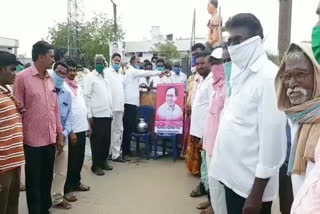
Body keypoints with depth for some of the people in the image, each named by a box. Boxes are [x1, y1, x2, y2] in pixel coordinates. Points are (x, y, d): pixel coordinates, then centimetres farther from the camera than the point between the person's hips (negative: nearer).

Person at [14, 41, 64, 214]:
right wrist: (19, 138, -8)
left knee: (47, 178, 17)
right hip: (33, 140, -5)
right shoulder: (22, 77, -9)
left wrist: (59, 134, 11)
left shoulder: (50, 79, 9)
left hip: (50, 139, 6)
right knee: (34, 181, 8)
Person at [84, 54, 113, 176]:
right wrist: (89, 115, -13)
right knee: (96, 141, 2)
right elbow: (87, 97, -8)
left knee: (106, 140, 11)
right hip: (96, 115, -6)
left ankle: (103, 161, 25)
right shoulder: (90, 77, -4)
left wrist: (111, 111, 13)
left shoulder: (107, 77, 14)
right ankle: (96, 165, 13)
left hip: (107, 114, 6)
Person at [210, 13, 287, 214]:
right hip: (233, 176, 7)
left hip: (252, 182, -7)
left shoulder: (269, 77, -17)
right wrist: (224, 166, 13)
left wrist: (257, 193, -18)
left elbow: (272, 137, -20)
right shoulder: (241, 73, 8)